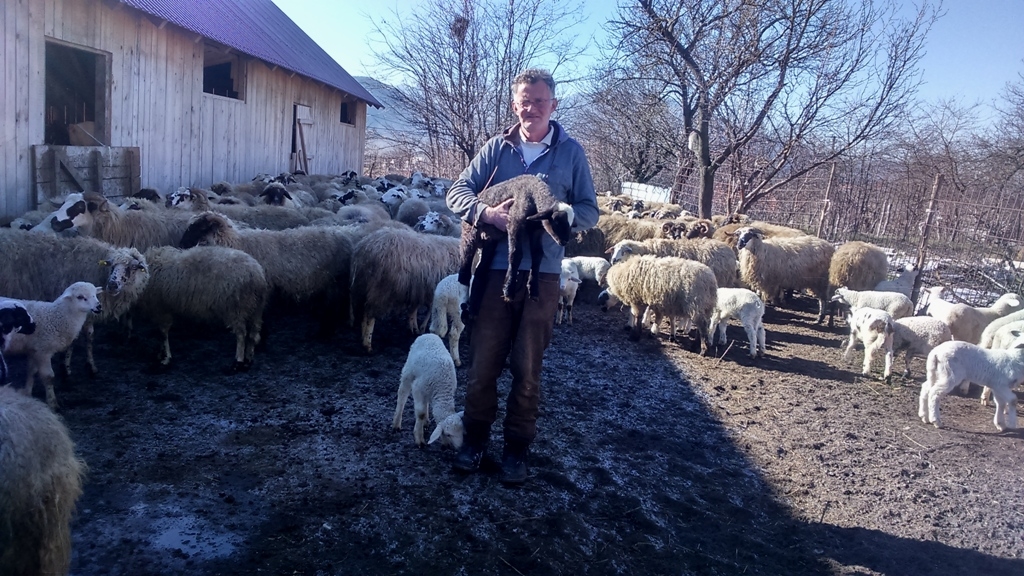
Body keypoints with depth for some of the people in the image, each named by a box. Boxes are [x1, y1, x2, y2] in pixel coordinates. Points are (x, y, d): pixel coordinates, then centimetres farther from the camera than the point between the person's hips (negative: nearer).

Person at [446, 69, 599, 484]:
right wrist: (487, 212, -17)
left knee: (527, 368, 6)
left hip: (541, 274, -1)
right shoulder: (498, 147, 7)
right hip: (494, 268, 1)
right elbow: (458, 191, 4)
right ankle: (475, 438, 24)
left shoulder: (571, 152, 4)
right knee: (483, 361, 5)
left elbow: (590, 211, 5)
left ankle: (517, 448, 21)